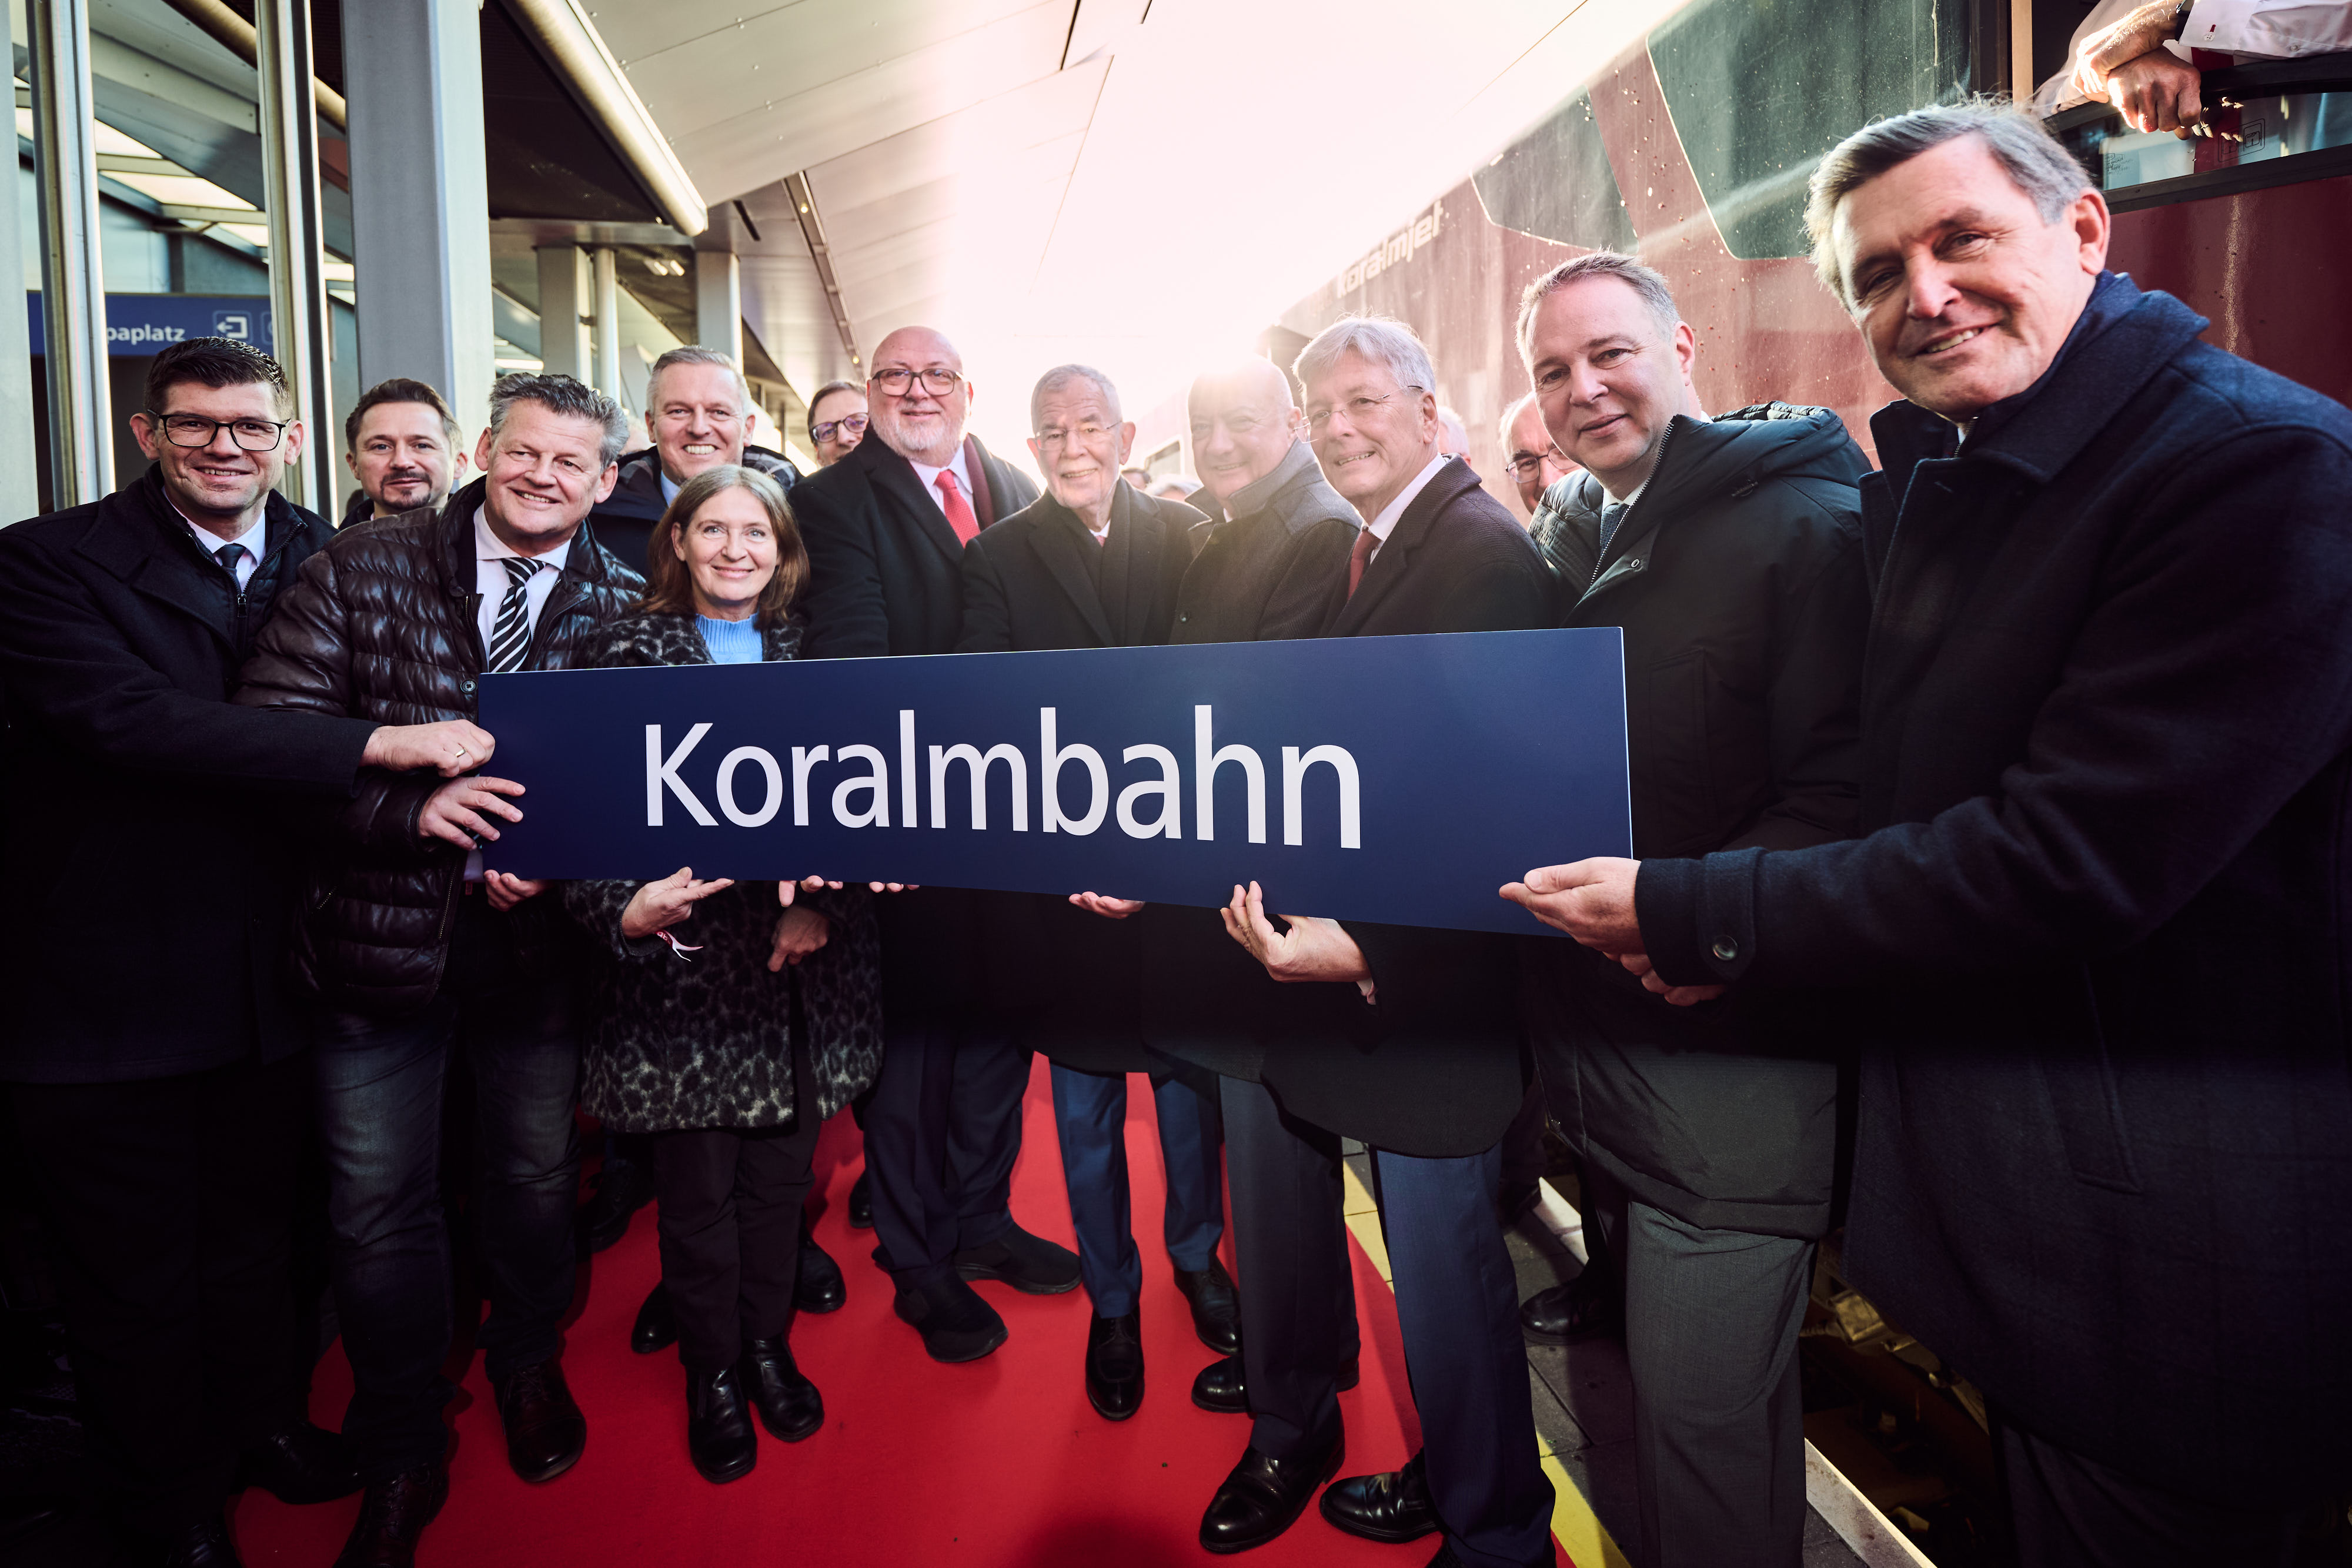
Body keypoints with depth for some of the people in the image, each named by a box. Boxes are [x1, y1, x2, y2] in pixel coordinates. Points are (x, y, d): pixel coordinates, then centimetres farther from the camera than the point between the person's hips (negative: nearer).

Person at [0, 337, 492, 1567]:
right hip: (105, 992, -4)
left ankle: (263, 1425, 47)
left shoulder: (326, 563, 4)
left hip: (265, 986, 4)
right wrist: (381, 746, -34)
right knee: (134, 1275, 14)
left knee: (252, 1236, 23)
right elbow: (126, 717, -27)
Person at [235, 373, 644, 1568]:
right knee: (379, 1209, 9)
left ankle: (527, 1368, 48)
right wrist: (412, 804, -23)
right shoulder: (361, 570, -4)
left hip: (540, 937, 1)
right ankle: (402, 1457, 32)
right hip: (380, 931, 0)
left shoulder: (624, 607, -3)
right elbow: (273, 729, -10)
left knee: (536, 1177, 20)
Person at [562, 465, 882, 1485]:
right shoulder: (626, 652, 0)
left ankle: (768, 1346, 35)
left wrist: (820, 904, -9)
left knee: (780, 1171, 13)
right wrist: (623, 910, -19)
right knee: (697, 1184, 7)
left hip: (800, 967, 2)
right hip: (683, 960, -2)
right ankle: (712, 1375, 29)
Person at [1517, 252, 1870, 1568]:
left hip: (1726, 1053, -7)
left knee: (1707, 1419, 1)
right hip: (1584, 1034, 7)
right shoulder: (1570, 537, 11)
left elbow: (1844, 795, -21)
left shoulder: (1808, 523, -13)